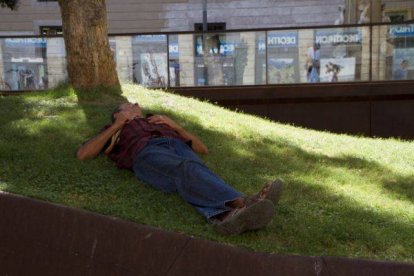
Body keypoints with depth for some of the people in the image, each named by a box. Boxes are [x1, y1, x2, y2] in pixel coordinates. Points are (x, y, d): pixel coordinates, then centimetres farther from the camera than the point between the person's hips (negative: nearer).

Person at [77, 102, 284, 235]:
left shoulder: (159, 123, 47)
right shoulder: (114, 131, 41)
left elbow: (203, 149, 35)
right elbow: (83, 154, 19)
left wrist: (173, 124, 23)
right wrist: (116, 126, 17)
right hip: (146, 153, -3)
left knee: (195, 172, -36)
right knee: (188, 170, -38)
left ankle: (225, 215, -68)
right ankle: (242, 204, -64)